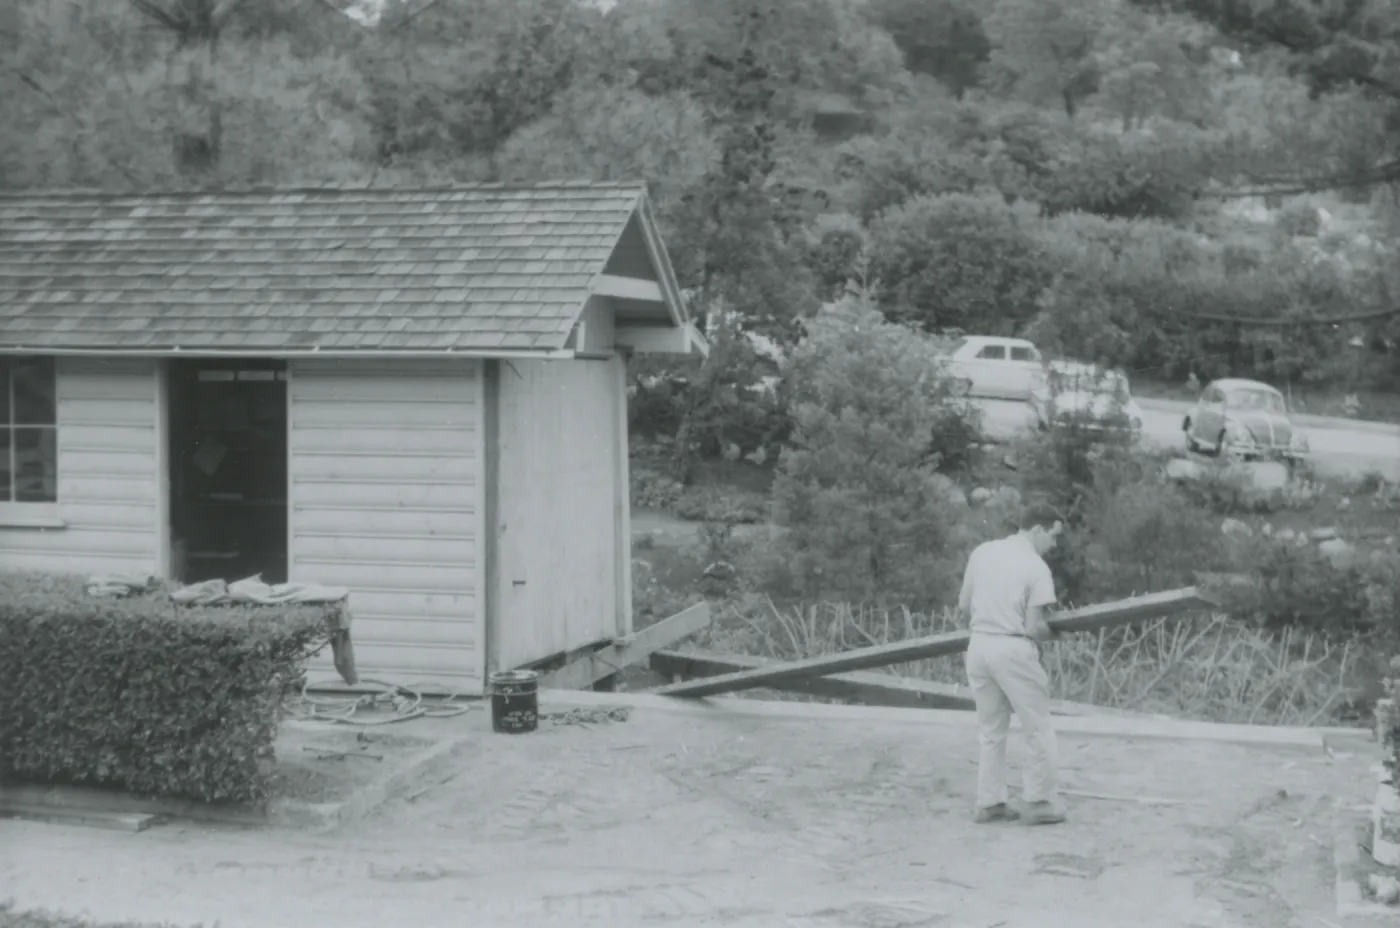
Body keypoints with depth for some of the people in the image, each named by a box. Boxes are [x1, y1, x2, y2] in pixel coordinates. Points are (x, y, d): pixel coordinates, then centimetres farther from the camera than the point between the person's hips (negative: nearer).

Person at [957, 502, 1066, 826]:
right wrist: (1047, 635, 9)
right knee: (1038, 729, 7)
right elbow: (1034, 627, -12)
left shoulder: (982, 552, 6)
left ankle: (989, 803, 17)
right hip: (1013, 649, -6)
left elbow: (964, 606, 9)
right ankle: (1039, 802, 9)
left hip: (979, 645, 6)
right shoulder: (1036, 568, -10)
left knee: (990, 730, 16)